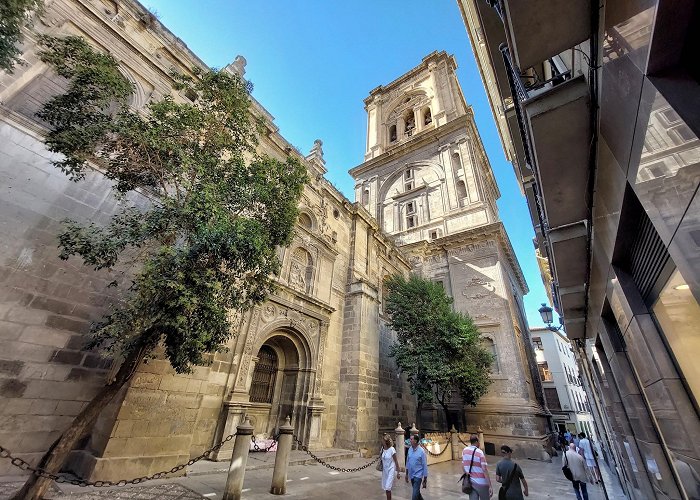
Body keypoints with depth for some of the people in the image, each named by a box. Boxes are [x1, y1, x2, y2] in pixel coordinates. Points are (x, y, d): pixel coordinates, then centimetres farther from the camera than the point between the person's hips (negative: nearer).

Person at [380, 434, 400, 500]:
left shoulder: (392, 449, -18)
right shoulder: (382, 448, -3)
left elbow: (396, 461, -11)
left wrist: (398, 472, -8)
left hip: (391, 470, -6)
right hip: (384, 470, 6)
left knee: (387, 488, -9)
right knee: (384, 487, 13)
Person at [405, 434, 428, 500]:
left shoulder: (421, 451, -18)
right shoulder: (410, 449, -2)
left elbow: (425, 466, -12)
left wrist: (425, 480, -9)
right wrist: (407, 474, 13)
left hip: (418, 475, -6)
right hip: (411, 475, 6)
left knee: (415, 495, -7)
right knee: (417, 492, 21)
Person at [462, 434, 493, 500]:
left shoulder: (464, 450, 1)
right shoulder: (480, 452, -16)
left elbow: (463, 465, 9)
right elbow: (484, 470, -18)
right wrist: (490, 486, -14)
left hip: (470, 482, 4)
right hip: (481, 483, -4)